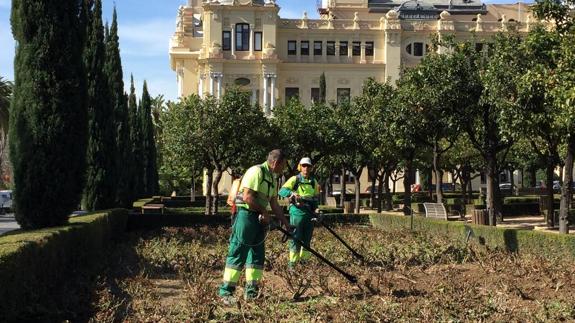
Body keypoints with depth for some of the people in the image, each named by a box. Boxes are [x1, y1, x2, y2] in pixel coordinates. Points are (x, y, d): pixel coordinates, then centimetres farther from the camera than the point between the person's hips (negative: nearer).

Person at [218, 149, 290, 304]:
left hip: (259, 220, 10)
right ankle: (226, 292, -4)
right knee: (238, 254, -8)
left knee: (258, 255, 11)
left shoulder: (271, 178, 18)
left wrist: (286, 223, 21)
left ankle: (251, 292, 18)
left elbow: (275, 205, 23)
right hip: (246, 215, -10)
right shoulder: (256, 171, -13)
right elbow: (247, 197, -22)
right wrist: (264, 211, -11)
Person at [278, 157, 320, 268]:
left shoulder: (313, 182, 13)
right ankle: (292, 262, 4)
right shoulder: (294, 179, -2)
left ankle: (304, 261, 20)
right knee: (296, 238, -3)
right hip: (297, 212, -4)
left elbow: (316, 196, 23)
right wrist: (292, 193, -32)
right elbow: (282, 191, -13)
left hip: (309, 213, 5)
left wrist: (315, 206, 4)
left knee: (307, 239, 9)